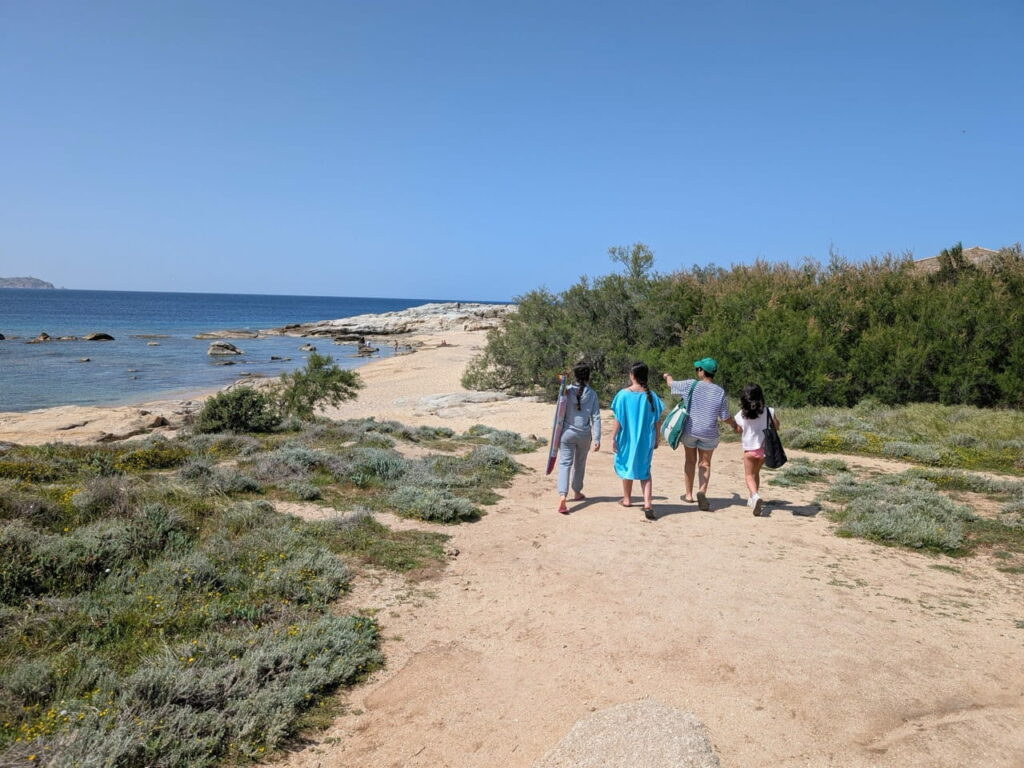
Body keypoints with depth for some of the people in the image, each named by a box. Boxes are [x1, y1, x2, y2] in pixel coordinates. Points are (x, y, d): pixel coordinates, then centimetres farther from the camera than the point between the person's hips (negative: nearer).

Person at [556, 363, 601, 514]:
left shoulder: (567, 391, -6)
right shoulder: (592, 394, -5)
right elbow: (596, 418, -7)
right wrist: (597, 439, -4)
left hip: (567, 432, -1)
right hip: (584, 434, 1)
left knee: (565, 463, -2)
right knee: (580, 463, 20)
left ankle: (562, 496, -19)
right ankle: (577, 492, 36)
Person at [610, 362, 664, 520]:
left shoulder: (623, 394, -12)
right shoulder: (651, 396, -5)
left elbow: (618, 420, -11)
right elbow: (657, 421, 0)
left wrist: (613, 437, -3)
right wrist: (656, 439, 12)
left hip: (627, 438, -2)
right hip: (646, 440, 2)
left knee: (627, 466, 17)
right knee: (645, 470, 10)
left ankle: (627, 499, 32)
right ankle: (647, 503, -6)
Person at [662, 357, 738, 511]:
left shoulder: (691, 385, -9)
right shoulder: (720, 392, -6)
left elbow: (671, 384, 10)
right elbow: (725, 417, -2)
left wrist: (667, 376, 33)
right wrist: (735, 425, 18)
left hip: (690, 430, 0)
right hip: (709, 433, 0)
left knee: (690, 460, 17)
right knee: (705, 464, 11)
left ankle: (689, 494, 24)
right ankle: (702, 491, -12)